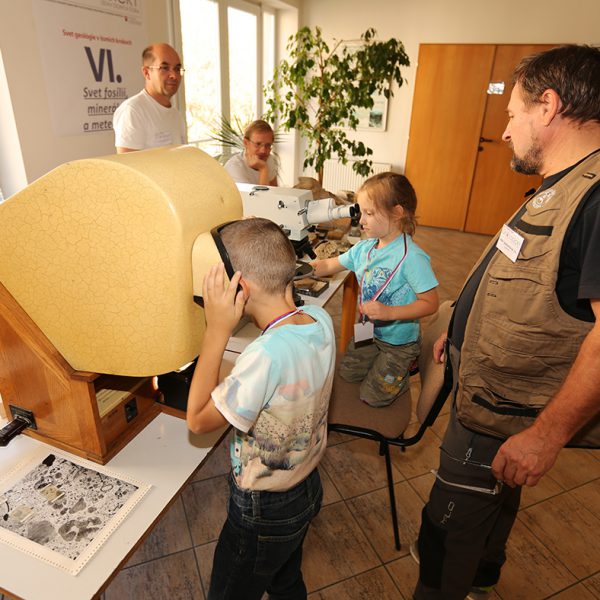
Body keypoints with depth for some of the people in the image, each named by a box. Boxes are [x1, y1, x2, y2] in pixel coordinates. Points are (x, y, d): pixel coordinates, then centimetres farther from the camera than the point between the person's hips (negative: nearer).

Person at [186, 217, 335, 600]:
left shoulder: (267, 355, -39)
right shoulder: (321, 319, -15)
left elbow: (198, 420, -24)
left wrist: (217, 331, -28)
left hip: (265, 512, -7)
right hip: (308, 489, 7)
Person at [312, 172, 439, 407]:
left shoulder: (412, 257, -30)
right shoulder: (364, 248, -9)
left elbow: (430, 303, -27)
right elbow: (327, 266, 0)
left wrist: (389, 312, -36)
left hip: (399, 340, -6)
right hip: (369, 331, 7)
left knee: (372, 396, 8)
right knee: (346, 374, 22)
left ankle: (405, 368, 30)